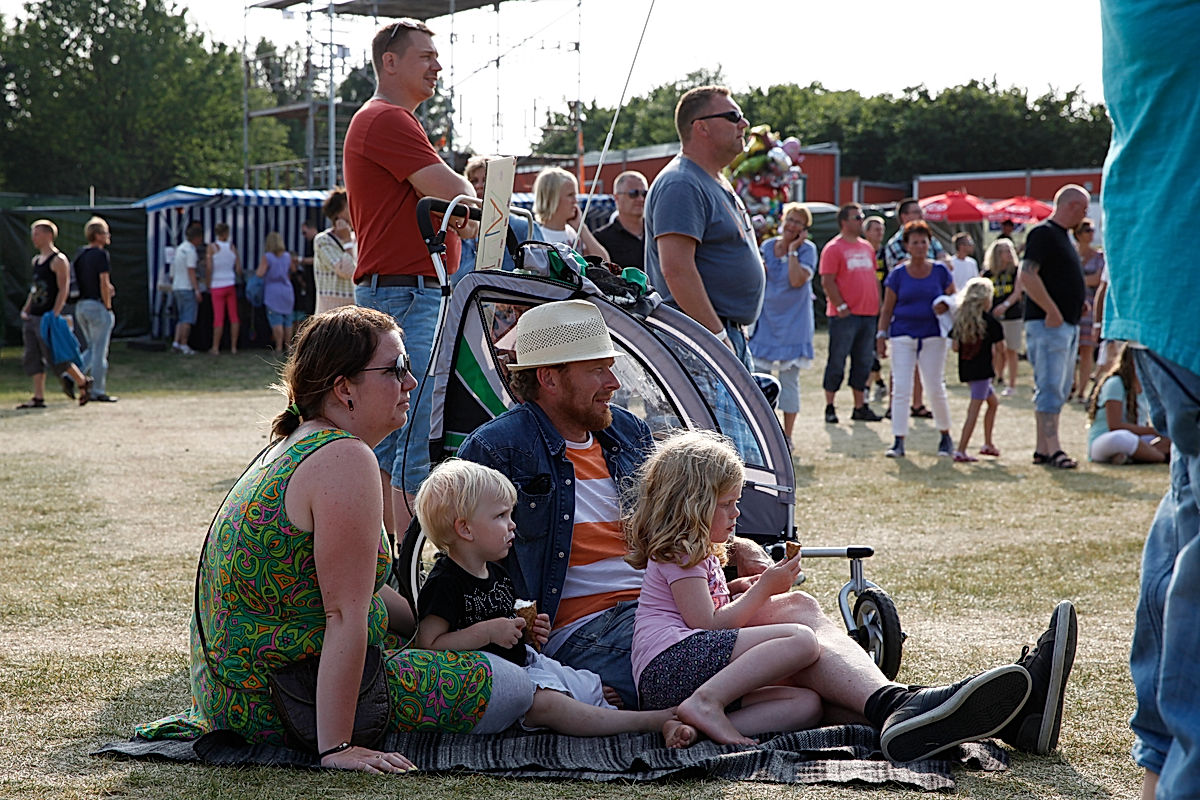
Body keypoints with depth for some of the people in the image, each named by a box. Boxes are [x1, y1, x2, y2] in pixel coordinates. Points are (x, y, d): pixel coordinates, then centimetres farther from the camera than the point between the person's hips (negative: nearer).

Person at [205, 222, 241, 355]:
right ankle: (233, 347, 7)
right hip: (231, 284, 2)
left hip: (217, 286, -2)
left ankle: (215, 348, 1)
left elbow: (209, 268, -12)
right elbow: (239, 268, 1)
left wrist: (208, 285, -1)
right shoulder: (233, 247, 1)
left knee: (218, 318, -2)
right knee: (234, 317, 7)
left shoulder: (212, 247, -8)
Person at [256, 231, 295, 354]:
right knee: (287, 321, 11)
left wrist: (256, 271, 4)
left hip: (273, 291, -5)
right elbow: (293, 270, 18)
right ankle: (288, 347, 15)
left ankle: (279, 347, -10)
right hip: (287, 290, 5)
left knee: (276, 321, -6)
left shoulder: (266, 257, -9)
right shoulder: (287, 256, 5)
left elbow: (260, 273, -17)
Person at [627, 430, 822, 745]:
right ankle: (706, 704, -31)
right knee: (801, 640, -21)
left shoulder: (701, 553, 32)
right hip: (671, 662, -10)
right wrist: (763, 589, 1)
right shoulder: (679, 553, 0)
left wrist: (738, 588, 27)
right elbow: (707, 625, -8)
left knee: (808, 704, -5)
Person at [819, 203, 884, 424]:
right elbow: (827, 282, -12)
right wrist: (841, 307, -15)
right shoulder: (833, 248, -7)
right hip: (845, 315, -7)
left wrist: (878, 304, 13)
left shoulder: (866, 247, 16)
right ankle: (830, 407, 5)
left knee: (863, 362, 10)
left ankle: (860, 407, 17)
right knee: (837, 362, -2)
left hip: (868, 314, 7)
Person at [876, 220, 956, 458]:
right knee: (901, 389, -6)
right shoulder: (898, 274, 3)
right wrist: (881, 335, -2)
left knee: (936, 389, 3)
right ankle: (898, 441, -2)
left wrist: (946, 306, -8)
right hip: (903, 336, 0)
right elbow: (887, 309, 6)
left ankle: (945, 436, 20)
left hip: (933, 336, 0)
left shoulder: (940, 271, 5)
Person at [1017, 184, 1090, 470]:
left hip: (1068, 325, 10)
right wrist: (1052, 312, -21)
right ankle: (1052, 449, -12)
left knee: (1059, 390, 11)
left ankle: (1042, 448, 15)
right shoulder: (1043, 233, -12)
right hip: (1048, 324, -10)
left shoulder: (1062, 235, 19)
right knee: (1050, 388, -11)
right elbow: (1026, 275, -22)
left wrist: (1077, 303, 15)